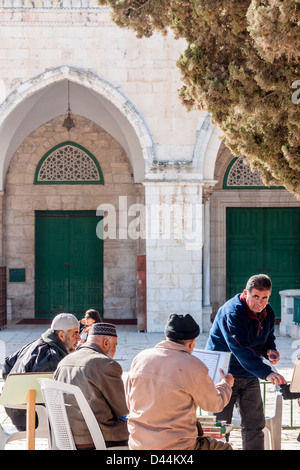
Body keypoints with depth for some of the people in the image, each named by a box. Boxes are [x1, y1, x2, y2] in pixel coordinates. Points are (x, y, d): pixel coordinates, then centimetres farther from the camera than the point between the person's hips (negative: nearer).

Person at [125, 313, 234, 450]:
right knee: (224, 448, 18)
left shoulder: (139, 358, 2)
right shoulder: (194, 367, -14)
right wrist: (225, 383, 23)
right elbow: (214, 404, 2)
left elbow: (130, 402, 11)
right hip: (177, 446, -6)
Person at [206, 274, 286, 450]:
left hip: (250, 376, 7)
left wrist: (269, 350, -7)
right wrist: (267, 373, -45)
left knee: (255, 424, 9)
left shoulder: (268, 313, 0)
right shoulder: (232, 312, -24)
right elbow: (241, 350, -35)